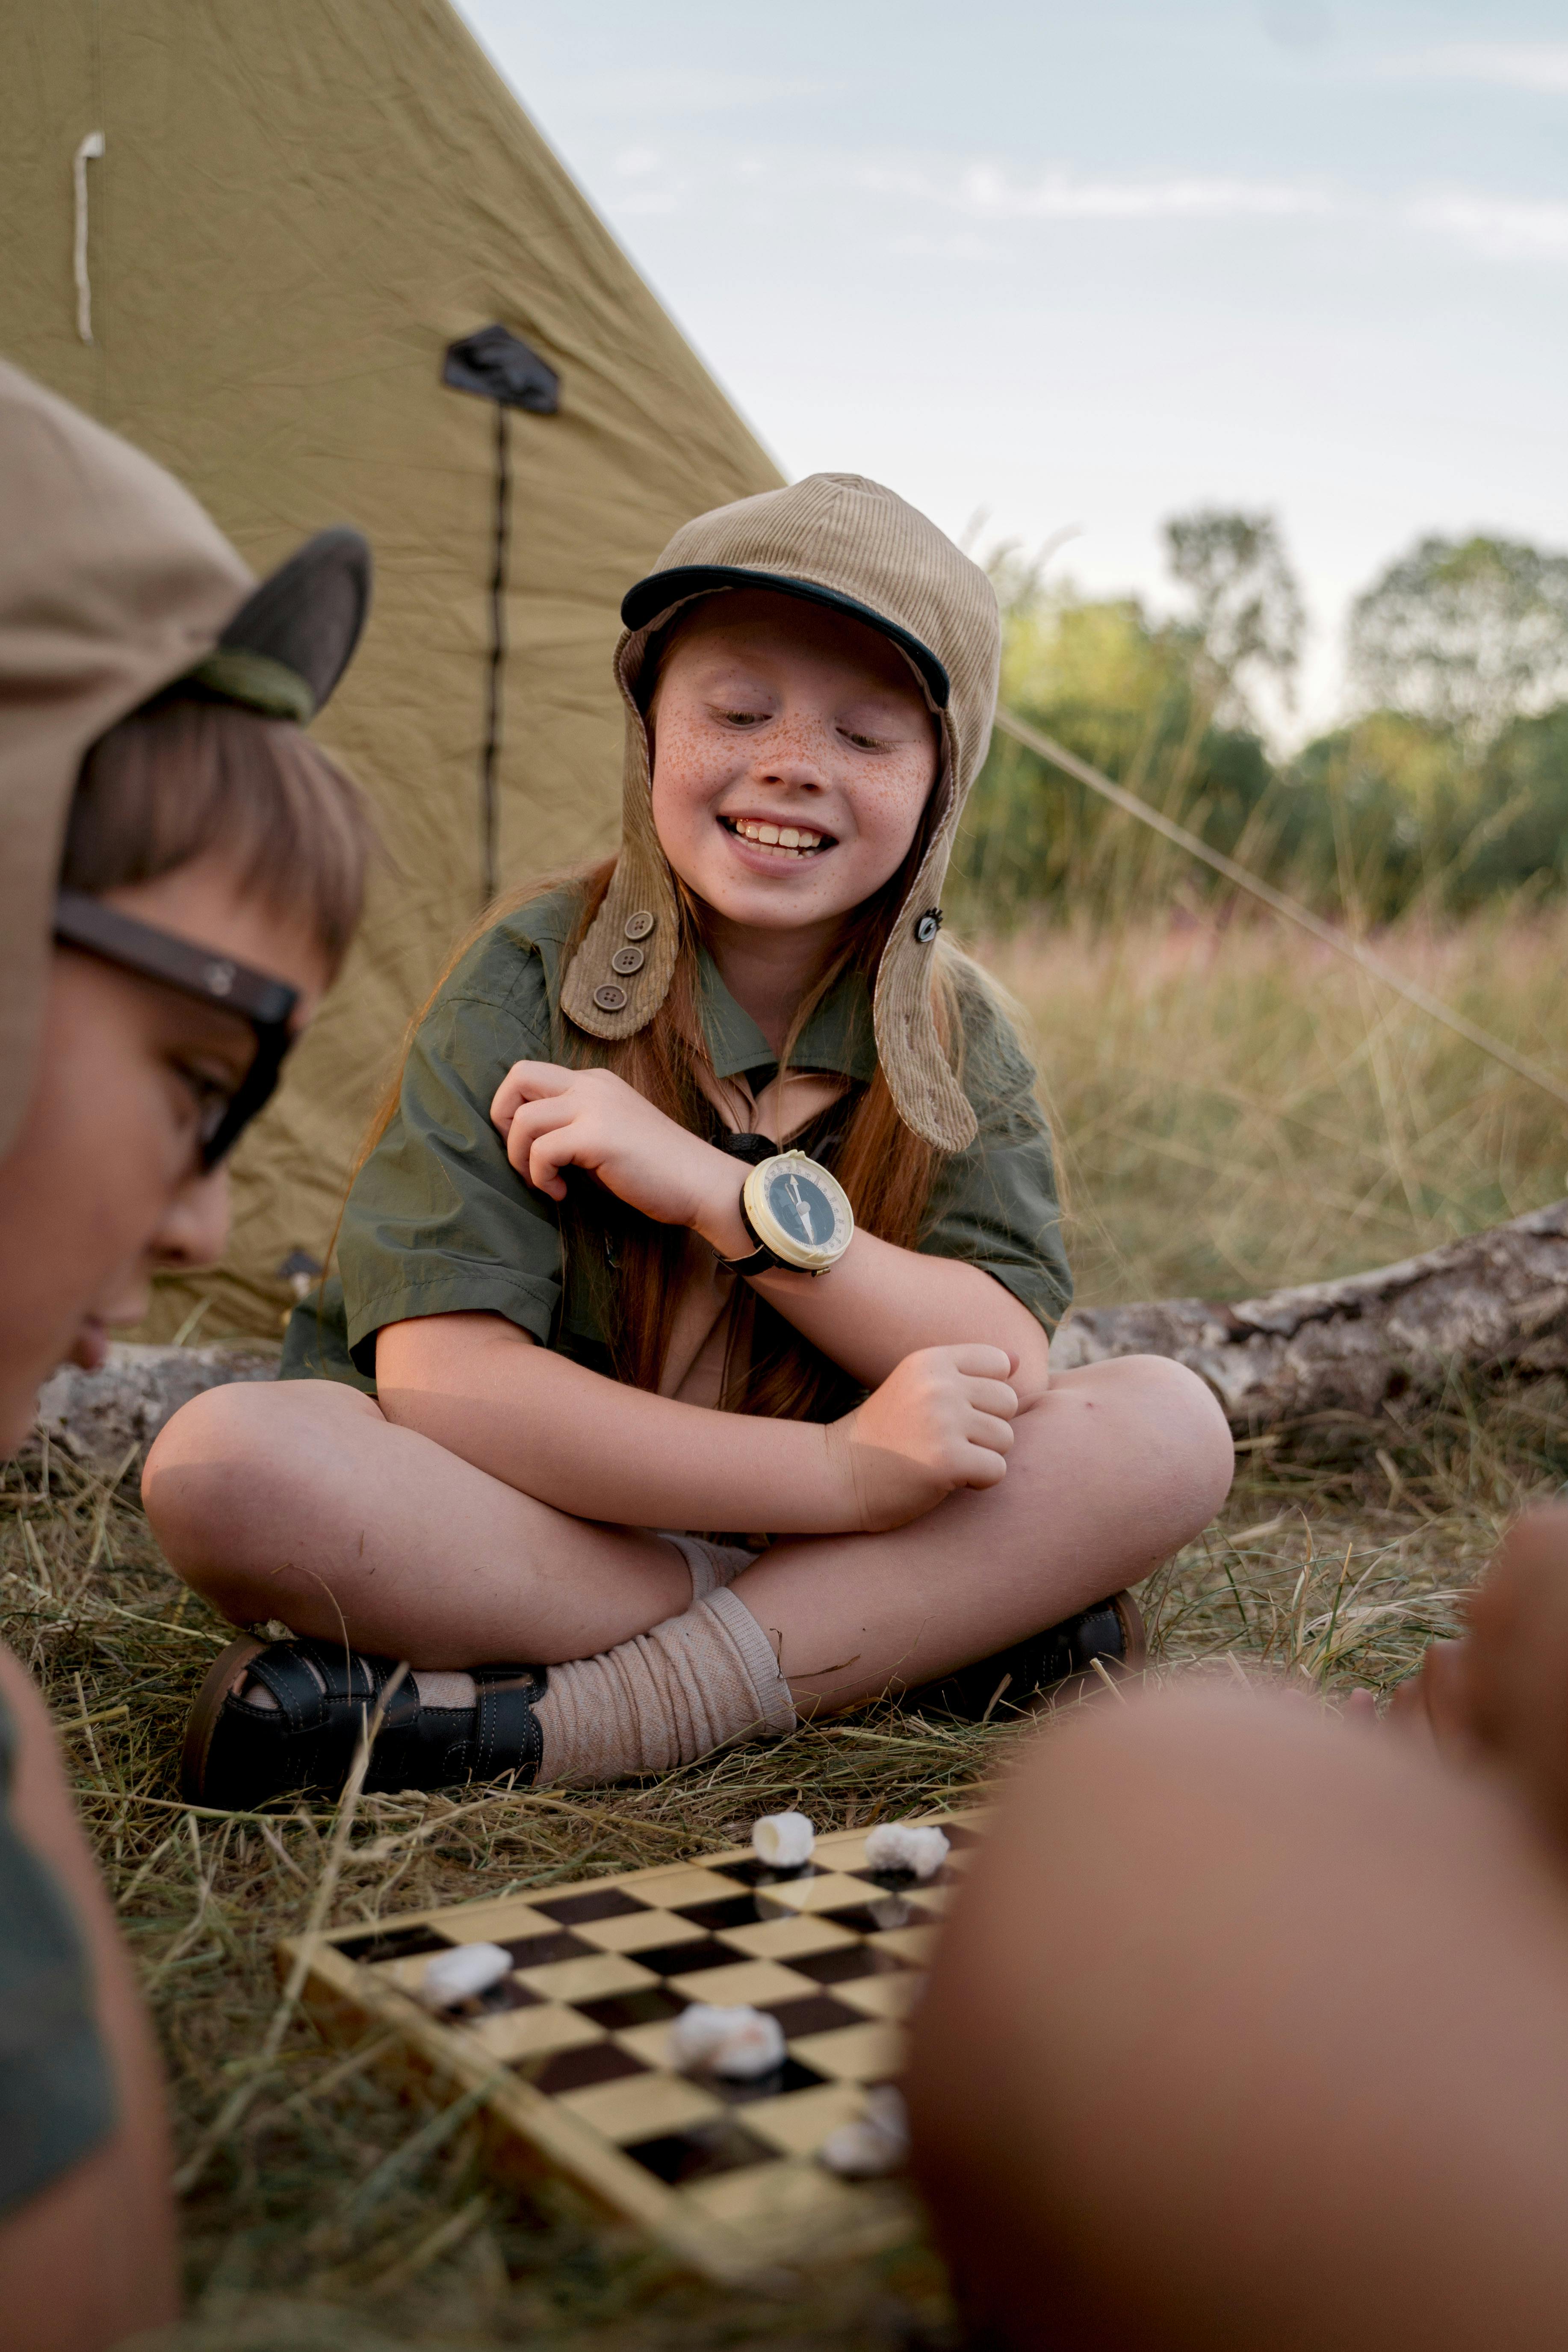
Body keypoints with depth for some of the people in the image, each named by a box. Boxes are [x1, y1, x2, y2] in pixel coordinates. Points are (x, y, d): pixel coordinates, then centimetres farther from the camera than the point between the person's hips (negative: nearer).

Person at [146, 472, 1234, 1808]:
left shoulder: (957, 1039, -1)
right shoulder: (532, 984, -12)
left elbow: (1007, 1370, -13)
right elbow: (441, 1374, -23)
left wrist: (723, 1190, -25)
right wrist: (845, 1474, -30)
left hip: (837, 1527, 3)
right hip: (530, 1533, -2)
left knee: (1172, 1424, -20)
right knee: (224, 1461, -31)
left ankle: (547, 1725, -26)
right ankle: (929, 1631, -24)